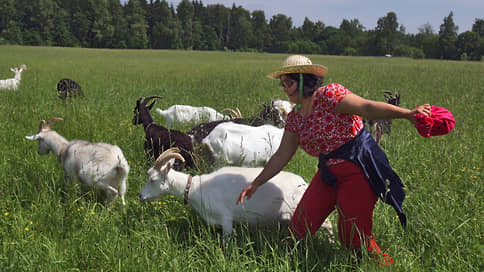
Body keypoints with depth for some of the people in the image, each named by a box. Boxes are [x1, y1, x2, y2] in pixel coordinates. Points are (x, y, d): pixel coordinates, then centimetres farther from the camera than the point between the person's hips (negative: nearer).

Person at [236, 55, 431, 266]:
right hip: (329, 173, 7)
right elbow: (281, 156, 15)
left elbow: (367, 107, -23)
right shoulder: (295, 118, 10)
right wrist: (256, 184, 15)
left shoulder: (328, 95, -13)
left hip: (359, 168, -7)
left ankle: (383, 263, 16)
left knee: (355, 239, -9)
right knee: (299, 229, 0)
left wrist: (408, 113, -34)